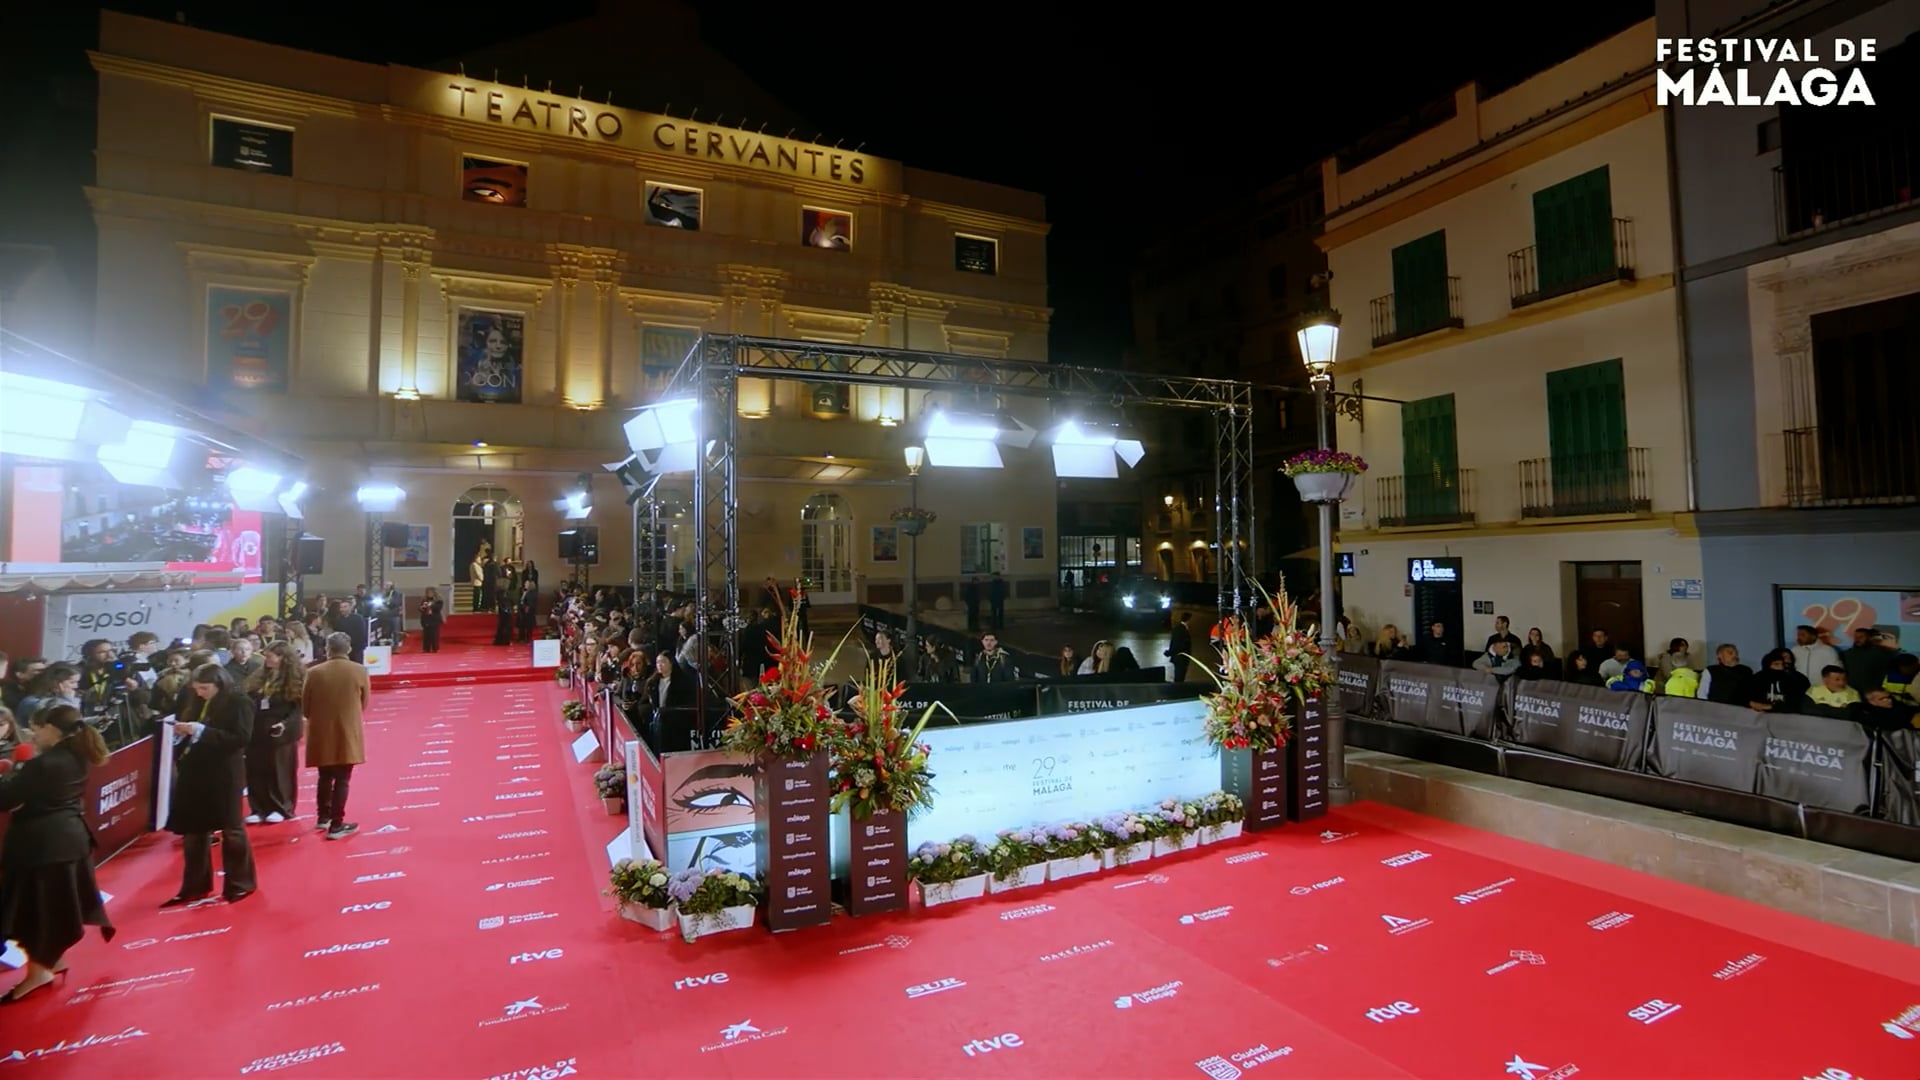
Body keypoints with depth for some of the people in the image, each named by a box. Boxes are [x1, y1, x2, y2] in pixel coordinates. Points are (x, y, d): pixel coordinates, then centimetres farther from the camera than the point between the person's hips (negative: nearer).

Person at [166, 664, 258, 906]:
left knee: (231, 830, 6)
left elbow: (241, 738, -21)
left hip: (224, 776, -6)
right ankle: (195, 886, 27)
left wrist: (201, 730, -23)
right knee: (193, 831, 12)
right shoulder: (196, 702, 7)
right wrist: (180, 732, -7)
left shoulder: (239, 703, -12)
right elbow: (190, 735, 15)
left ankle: (240, 883, 20)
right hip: (194, 774, 6)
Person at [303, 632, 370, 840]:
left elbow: (305, 707, 3)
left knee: (325, 777, 21)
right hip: (348, 733, -2)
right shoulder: (360, 671, -7)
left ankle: (324, 817, 34)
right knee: (342, 780, 3)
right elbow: (364, 705, 3)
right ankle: (336, 825, 5)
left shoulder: (314, 673, -6)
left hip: (321, 734, 2)